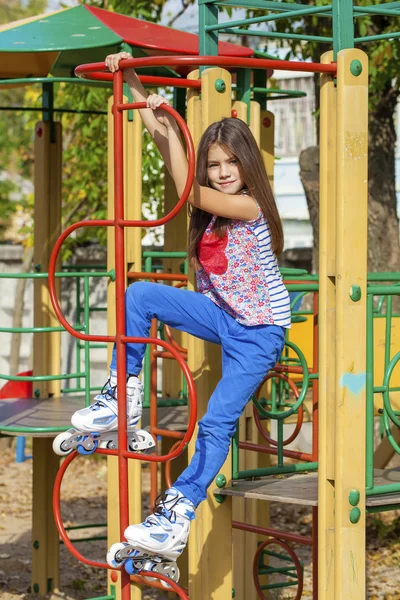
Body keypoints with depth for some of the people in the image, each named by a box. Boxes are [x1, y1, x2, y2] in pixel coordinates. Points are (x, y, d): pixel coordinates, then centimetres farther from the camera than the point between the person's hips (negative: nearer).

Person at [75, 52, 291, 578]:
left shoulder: (251, 207, -20)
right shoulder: (211, 203, -1)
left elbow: (190, 194, -32)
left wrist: (166, 133, -35)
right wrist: (133, 83, -7)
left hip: (259, 332, -7)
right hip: (221, 315, 7)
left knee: (218, 421, -12)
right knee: (139, 295, -11)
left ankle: (177, 518, -10)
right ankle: (123, 390, -3)